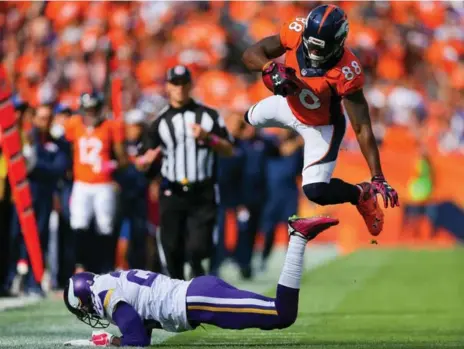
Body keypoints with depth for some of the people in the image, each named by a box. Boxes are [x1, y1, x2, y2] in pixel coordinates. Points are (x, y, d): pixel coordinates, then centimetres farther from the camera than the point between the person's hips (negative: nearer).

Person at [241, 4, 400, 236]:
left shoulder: (346, 72, -40)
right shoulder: (296, 33, -31)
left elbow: (362, 128, -35)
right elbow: (251, 54, -24)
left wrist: (377, 178, -35)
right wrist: (270, 68, -47)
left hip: (321, 126, -5)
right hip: (289, 104, 5)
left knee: (316, 191, -15)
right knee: (251, 118, 31)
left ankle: (361, 195, 16)